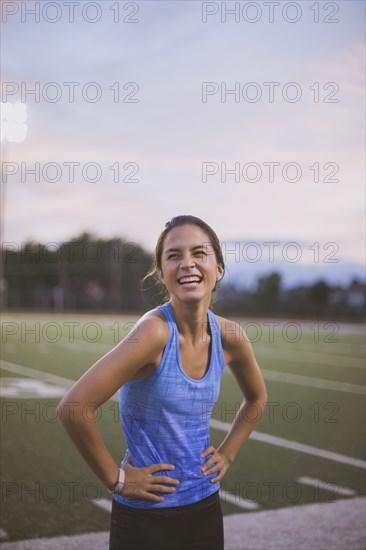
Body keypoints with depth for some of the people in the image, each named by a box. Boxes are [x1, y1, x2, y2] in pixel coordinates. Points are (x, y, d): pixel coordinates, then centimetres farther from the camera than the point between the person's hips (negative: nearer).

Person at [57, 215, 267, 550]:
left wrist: (227, 455, 7)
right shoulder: (155, 331, -23)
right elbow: (73, 408, -28)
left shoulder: (229, 336, -5)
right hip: (146, 516, -5)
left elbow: (257, 399, 16)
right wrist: (115, 478, -18)